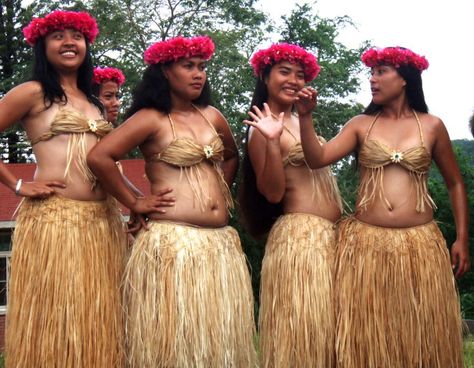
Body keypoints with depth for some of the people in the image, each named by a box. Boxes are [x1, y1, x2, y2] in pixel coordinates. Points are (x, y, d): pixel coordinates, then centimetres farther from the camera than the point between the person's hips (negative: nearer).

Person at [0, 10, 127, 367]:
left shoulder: (93, 102, 21)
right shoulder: (33, 93, 2)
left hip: (103, 222, 6)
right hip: (52, 221, -6)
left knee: (95, 323, 6)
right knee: (55, 318, -5)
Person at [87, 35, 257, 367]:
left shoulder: (212, 116, 14)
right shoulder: (151, 119, -4)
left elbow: (231, 156, 33)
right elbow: (99, 157, -15)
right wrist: (134, 203, -9)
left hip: (221, 242, 6)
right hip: (173, 241, -6)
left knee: (218, 338, 7)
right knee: (175, 335, -3)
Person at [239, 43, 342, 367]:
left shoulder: (299, 119, 14)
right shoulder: (263, 127, -8)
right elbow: (272, 192, -18)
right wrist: (271, 142, -27)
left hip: (332, 235, 9)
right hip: (300, 236, -9)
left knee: (325, 324, 11)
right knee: (301, 325, -6)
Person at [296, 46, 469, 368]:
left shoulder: (431, 126, 6)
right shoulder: (361, 125, 8)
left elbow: (455, 184, 12)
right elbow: (317, 158, -4)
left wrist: (462, 239, 6)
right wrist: (306, 116, -16)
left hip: (420, 245, 0)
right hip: (366, 244, 1)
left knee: (422, 335, 4)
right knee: (370, 334, 3)